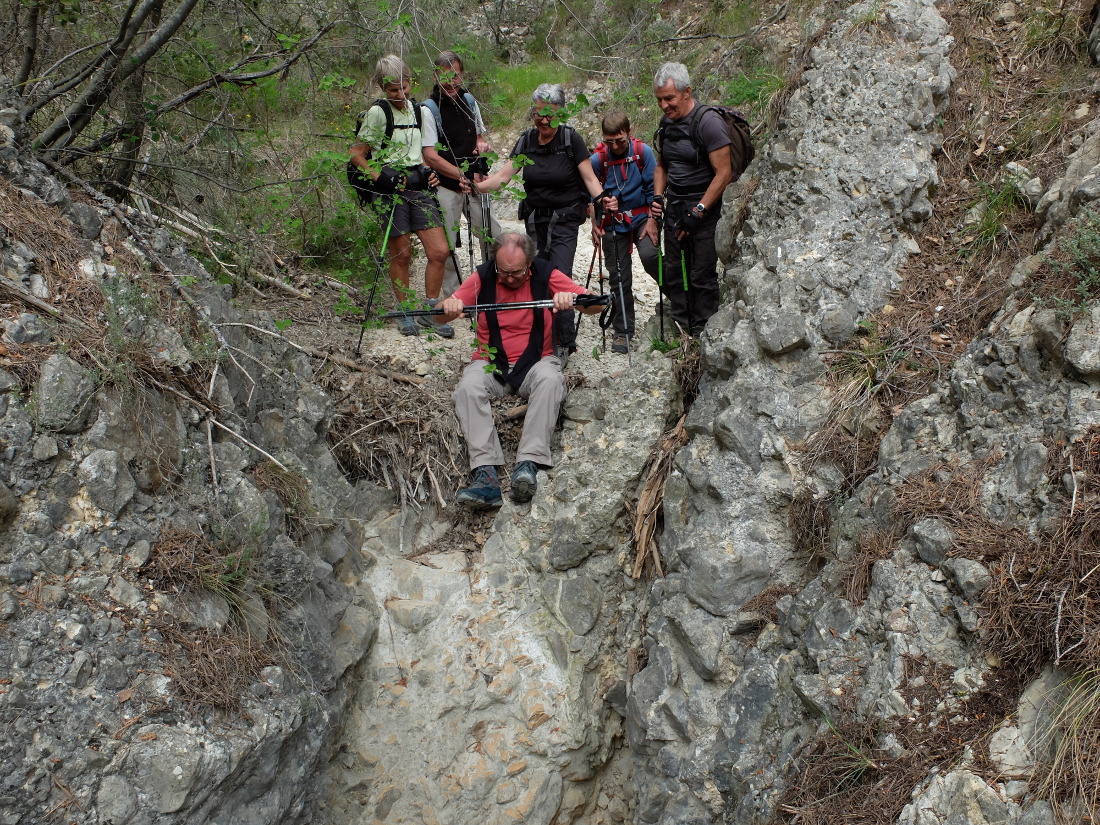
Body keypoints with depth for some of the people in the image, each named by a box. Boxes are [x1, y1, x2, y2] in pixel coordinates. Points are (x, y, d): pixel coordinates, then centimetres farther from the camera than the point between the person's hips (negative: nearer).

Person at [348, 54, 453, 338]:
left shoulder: (417, 109, 13)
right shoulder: (378, 112, -5)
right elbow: (357, 154, -3)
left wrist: (430, 173, 9)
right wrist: (380, 178, -15)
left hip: (419, 186, 5)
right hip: (391, 188, -5)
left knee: (439, 252, -3)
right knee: (402, 254, 2)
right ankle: (405, 313, 18)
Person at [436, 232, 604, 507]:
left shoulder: (547, 275, -2)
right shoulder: (482, 277, 0)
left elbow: (596, 305, -7)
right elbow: (440, 316, -3)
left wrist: (573, 298, -30)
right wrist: (448, 307, -28)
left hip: (536, 360, -1)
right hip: (490, 362, 1)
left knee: (550, 380, -34)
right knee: (468, 388, -30)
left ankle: (529, 462, -38)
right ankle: (486, 470, -40)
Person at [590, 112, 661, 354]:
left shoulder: (643, 152, -10)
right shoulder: (597, 159, -9)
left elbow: (653, 188, -2)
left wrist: (652, 220, -6)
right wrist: (595, 224, -3)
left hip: (642, 216, -1)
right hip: (614, 223, 1)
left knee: (649, 255, -29)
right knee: (619, 279, 3)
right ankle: (623, 332, 16)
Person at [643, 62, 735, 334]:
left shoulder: (709, 122, -15)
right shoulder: (667, 122, 8)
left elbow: (723, 174, -17)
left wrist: (697, 212, -18)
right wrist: (658, 196, 3)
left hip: (705, 208, -7)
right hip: (674, 207, 7)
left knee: (702, 275, -3)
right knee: (673, 271, 8)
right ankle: (679, 329, 19)